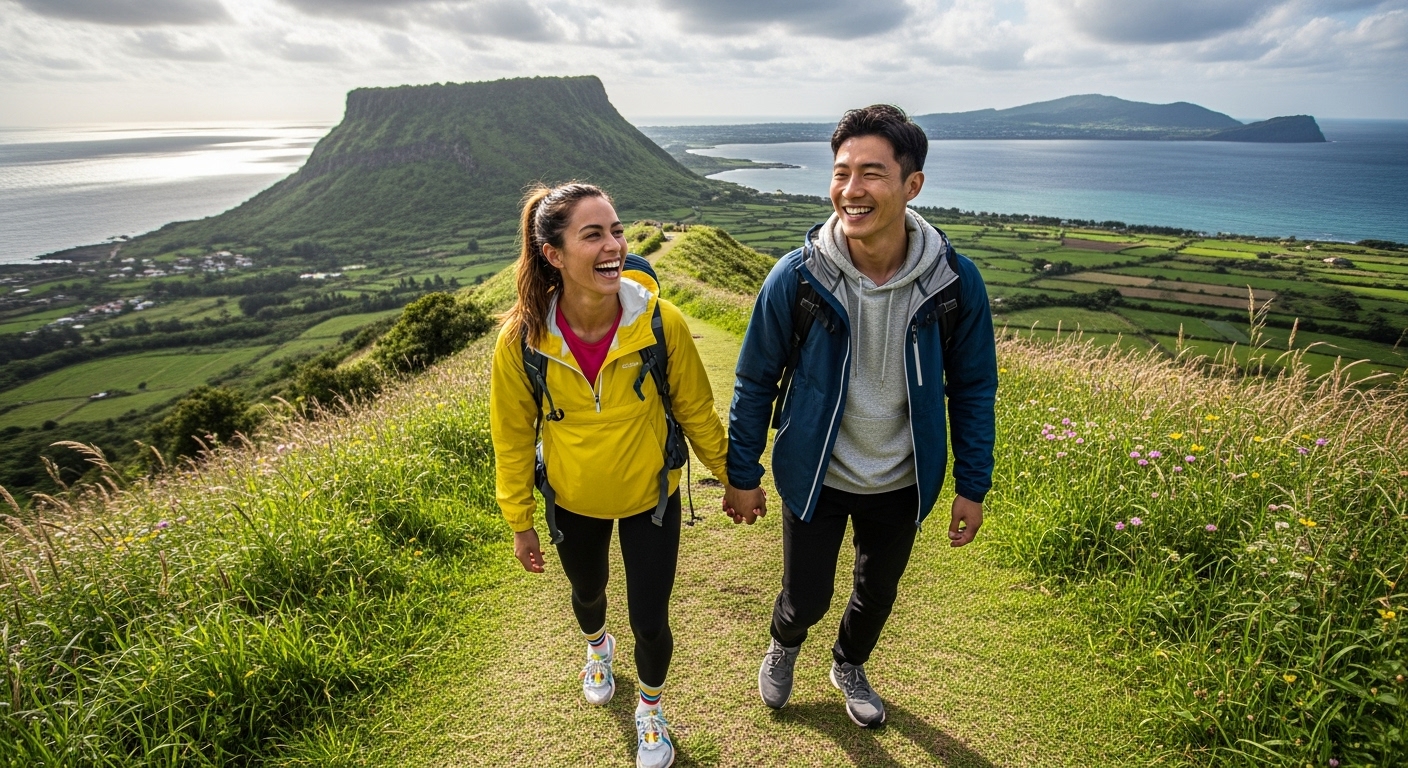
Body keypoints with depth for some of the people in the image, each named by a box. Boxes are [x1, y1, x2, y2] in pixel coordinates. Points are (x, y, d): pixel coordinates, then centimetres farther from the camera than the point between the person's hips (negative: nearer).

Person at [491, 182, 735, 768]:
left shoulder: (660, 322, -25)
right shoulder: (522, 339, -23)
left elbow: (695, 409, -9)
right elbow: (513, 436, -8)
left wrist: (731, 476, 1)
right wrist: (520, 523, 0)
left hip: (650, 498, -1)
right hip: (573, 503, 2)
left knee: (649, 622, 7)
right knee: (588, 591, 27)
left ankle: (650, 711, 42)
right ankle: (597, 647, 66)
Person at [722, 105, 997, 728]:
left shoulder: (955, 281, -17)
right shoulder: (797, 277, -21)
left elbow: (973, 389, -4)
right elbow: (755, 381, -9)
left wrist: (972, 486, -1)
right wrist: (742, 476, -3)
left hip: (902, 483, 2)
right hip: (816, 477, -2)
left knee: (878, 593, 23)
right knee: (806, 598, 13)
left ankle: (850, 666, 57)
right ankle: (783, 646, 52)